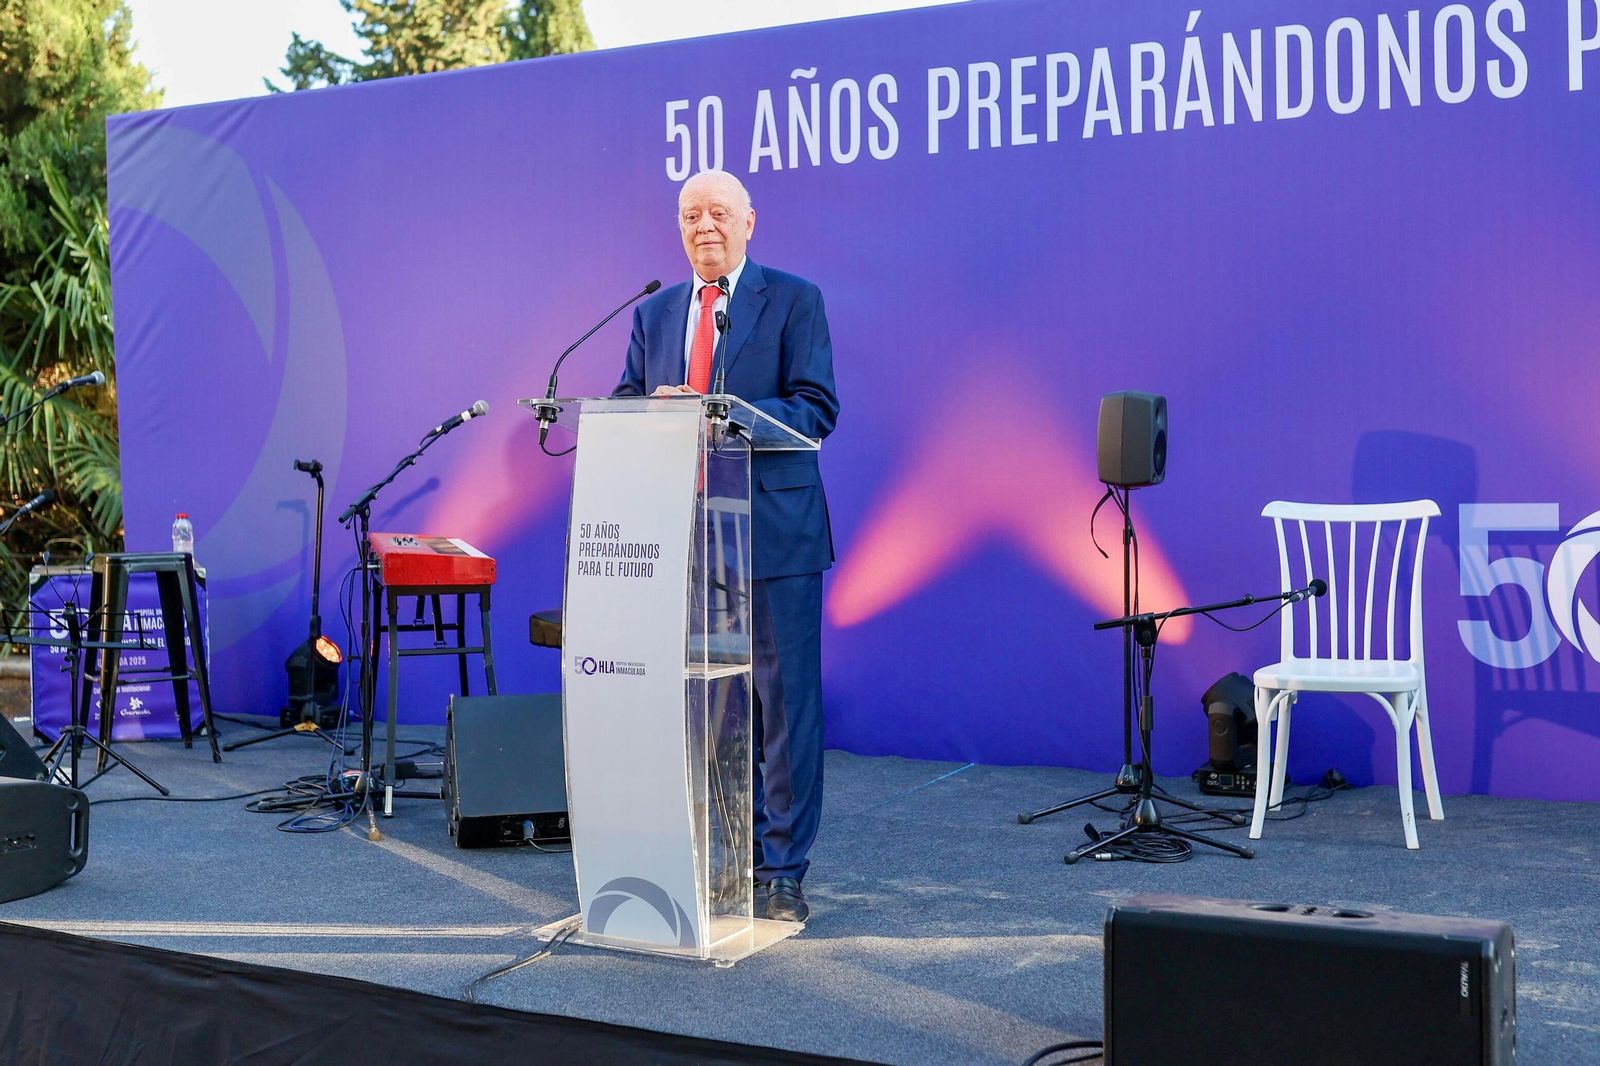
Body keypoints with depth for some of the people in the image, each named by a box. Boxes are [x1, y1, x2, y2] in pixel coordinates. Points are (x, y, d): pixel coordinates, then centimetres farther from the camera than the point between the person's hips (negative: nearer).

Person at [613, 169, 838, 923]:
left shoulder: (793, 300, 1)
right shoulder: (653, 314, 16)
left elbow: (816, 408, -7)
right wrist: (656, 410, -11)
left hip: (774, 534, -4)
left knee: (785, 704, -2)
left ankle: (782, 870, 5)